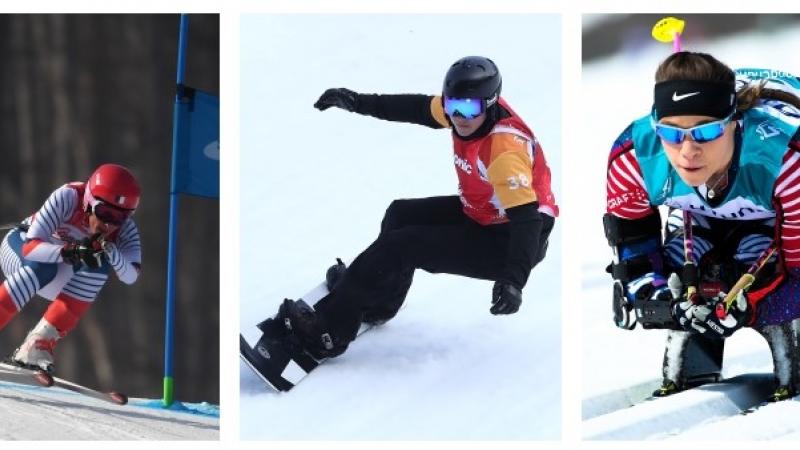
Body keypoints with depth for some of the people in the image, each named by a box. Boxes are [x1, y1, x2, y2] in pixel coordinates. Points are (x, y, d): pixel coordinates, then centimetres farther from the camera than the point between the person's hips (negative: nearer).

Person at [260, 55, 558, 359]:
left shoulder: (505, 150, -33)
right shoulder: (471, 107, -8)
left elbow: (527, 217, -38)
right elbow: (420, 108, 10)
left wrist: (513, 280, -50)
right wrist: (359, 102, 12)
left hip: (507, 240, -10)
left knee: (401, 245, -16)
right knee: (401, 215, 22)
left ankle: (328, 331, -8)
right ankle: (377, 302, 41)